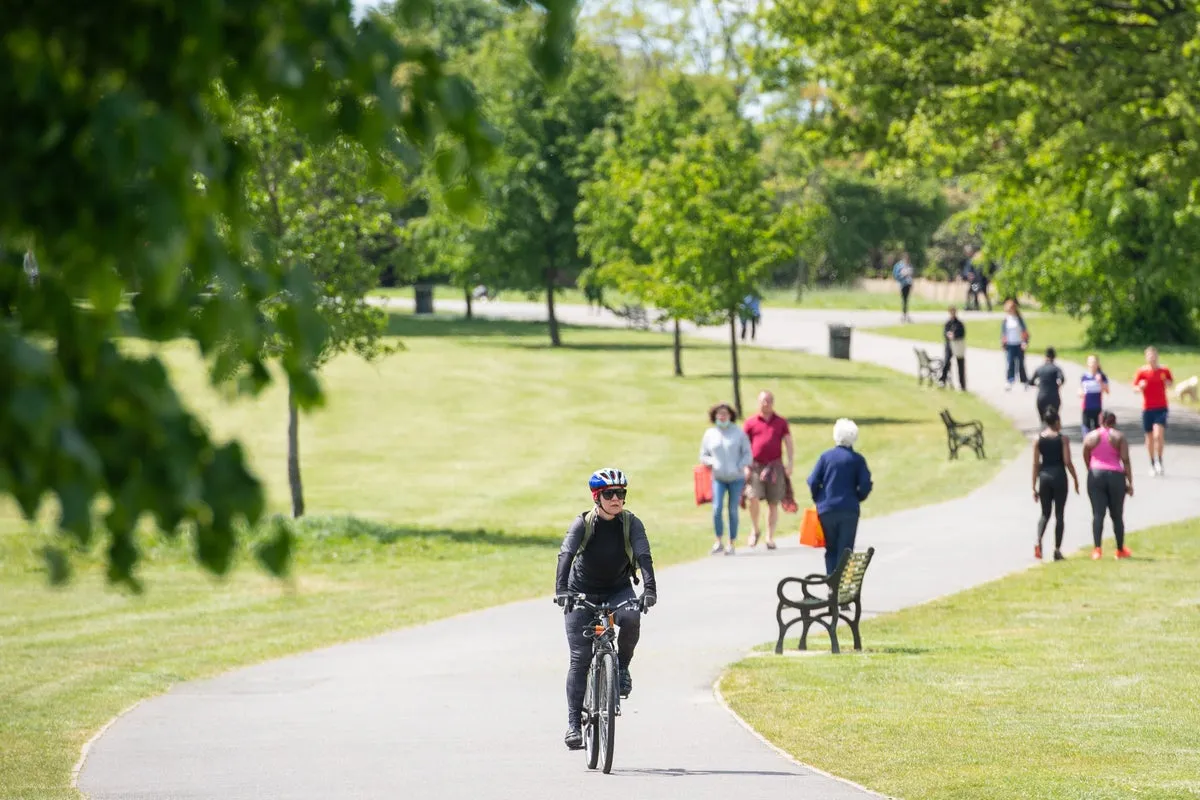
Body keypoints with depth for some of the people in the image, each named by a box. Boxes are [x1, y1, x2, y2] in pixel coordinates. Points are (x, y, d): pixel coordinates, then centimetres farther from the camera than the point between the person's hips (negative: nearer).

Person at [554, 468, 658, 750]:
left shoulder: (631, 523, -11)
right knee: (580, 658, -9)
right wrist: (561, 590, -44)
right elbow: (566, 555, -28)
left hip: (618, 590, 1)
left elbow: (644, 556, -23)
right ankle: (574, 723, -5)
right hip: (582, 593, -1)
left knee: (631, 618, -33)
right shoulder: (583, 523, -15)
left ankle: (622, 667, -5)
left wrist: (650, 589, -40)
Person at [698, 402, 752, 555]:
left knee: (733, 511, 2)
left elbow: (747, 453, 2)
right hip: (718, 478, 1)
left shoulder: (738, 432, -1)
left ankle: (732, 544, 11)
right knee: (717, 509, -14)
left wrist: (740, 466, -13)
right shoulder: (709, 434, 4)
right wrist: (712, 462, -10)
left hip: (736, 478, -1)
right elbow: (703, 456, 11)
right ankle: (719, 542, -1)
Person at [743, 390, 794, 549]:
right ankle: (754, 529, 2)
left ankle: (770, 537, 11)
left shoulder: (781, 423, 10)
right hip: (756, 466, -1)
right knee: (754, 497, -19)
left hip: (775, 467, 1)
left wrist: (790, 464, -5)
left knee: (773, 504, 3)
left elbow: (788, 444, 8)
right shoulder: (750, 423, 7)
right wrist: (745, 466, -2)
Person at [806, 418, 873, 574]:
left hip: (827, 510, 1)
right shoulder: (857, 459, -3)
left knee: (831, 550, 12)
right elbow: (865, 485, -7)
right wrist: (856, 499, 11)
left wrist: (819, 500, 12)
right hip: (850, 510, -1)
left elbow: (813, 482, -4)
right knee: (845, 550, 3)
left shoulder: (826, 456, -1)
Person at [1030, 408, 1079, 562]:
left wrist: (1034, 487, 6)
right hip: (1059, 477, -2)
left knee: (1045, 514, 12)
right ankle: (1057, 549, 6)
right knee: (1059, 514, 7)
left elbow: (1035, 464, 2)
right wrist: (1076, 480, 3)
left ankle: (1038, 541, -13)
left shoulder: (1038, 439, 3)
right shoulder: (1062, 439, -5)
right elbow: (1067, 462, -9)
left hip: (1044, 477, 3)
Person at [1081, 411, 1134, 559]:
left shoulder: (1090, 437, 8)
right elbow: (1125, 460, -5)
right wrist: (1130, 483, -3)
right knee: (1117, 515, 11)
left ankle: (1097, 549, -19)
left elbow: (1086, 460, 11)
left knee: (1098, 514, -4)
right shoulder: (1119, 437, 2)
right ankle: (1121, 550, 21)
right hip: (1115, 475, -1)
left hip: (1095, 475, 1)